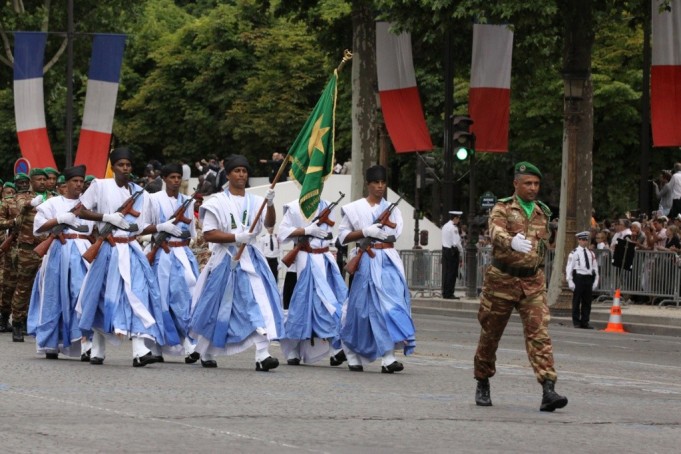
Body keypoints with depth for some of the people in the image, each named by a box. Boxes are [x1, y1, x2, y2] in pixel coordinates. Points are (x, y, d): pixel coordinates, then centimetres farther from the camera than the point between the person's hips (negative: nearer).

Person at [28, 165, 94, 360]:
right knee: (55, 298, 3)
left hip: (83, 252, 1)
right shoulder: (53, 203, 7)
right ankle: (51, 345, 14)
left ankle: (85, 345, -19)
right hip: (60, 251, -1)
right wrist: (62, 218, -11)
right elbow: (38, 227, -4)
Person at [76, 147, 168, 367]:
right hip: (109, 250, -2)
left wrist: (161, 227, -5)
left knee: (137, 295, -13)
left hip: (132, 249, 2)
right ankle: (97, 351, 18)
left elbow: (143, 227, 13)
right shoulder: (100, 186, 1)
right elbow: (82, 211, -3)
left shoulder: (140, 194, 10)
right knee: (103, 298, 5)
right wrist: (107, 217, -14)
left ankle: (140, 351, -23)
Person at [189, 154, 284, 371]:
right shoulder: (218, 202, -1)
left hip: (250, 260, 2)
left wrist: (270, 204, -27)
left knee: (260, 304, -15)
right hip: (225, 260, -2)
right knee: (217, 310, 8)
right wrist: (235, 237, -18)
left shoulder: (254, 202, 8)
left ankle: (263, 356, -23)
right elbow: (208, 234, -7)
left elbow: (269, 223, -8)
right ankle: (205, 354, 29)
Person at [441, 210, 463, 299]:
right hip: (452, 251, -9)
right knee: (452, 273, -4)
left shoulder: (445, 226, 12)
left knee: (445, 272, 11)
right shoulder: (454, 228, -16)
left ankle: (445, 293, 14)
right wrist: (461, 251, -3)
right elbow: (456, 243, -18)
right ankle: (449, 294, -3)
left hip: (445, 249, 9)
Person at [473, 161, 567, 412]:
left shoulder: (543, 213, 9)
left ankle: (548, 391, -23)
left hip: (533, 282, 3)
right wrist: (512, 242, -48)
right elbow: (496, 232, -28)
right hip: (502, 279, -3)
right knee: (490, 334, 10)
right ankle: (482, 386, 30)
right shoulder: (502, 209, -6)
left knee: (539, 333, -13)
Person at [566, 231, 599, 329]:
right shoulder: (574, 253, -2)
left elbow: (595, 267, 16)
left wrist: (596, 281, 9)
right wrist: (570, 281, -10)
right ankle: (576, 322, 7)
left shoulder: (591, 253, 14)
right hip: (579, 277, -5)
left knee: (587, 302, 6)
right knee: (576, 301, 1)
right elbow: (569, 267, -4)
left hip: (589, 278, 5)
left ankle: (585, 322, 11)